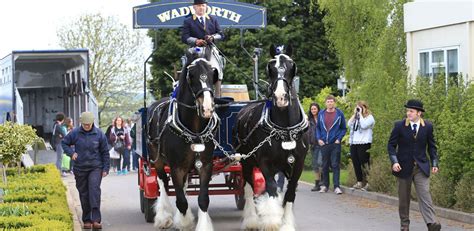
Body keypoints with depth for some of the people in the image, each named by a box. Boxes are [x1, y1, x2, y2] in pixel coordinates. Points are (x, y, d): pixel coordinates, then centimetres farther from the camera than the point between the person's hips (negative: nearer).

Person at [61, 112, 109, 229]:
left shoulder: (99, 134, -2)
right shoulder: (75, 133, -2)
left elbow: (105, 152, 5)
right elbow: (64, 143, 12)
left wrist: (105, 168, 3)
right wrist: (71, 153, -6)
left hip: (96, 168, -2)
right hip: (80, 169, 2)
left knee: (94, 190, -19)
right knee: (84, 194, 7)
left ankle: (96, 220, -22)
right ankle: (87, 220, 18)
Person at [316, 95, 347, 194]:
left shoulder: (339, 114, 1)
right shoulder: (321, 114, 7)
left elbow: (344, 128, 6)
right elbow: (318, 128, 14)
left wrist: (339, 139, -6)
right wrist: (319, 139, 2)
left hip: (335, 144, -3)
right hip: (324, 144, 3)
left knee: (335, 165, -6)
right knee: (325, 165, 8)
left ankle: (336, 186, -7)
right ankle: (325, 185, 17)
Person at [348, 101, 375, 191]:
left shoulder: (369, 117, -3)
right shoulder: (355, 117, 18)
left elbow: (364, 125, -20)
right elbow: (349, 124, 4)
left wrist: (360, 114, -12)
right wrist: (354, 114, 1)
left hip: (364, 143, -7)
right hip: (353, 143, 7)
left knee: (364, 163, -6)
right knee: (355, 163, 6)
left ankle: (367, 183, -3)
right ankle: (359, 182, 12)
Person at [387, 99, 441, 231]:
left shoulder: (427, 127, 1)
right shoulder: (399, 126, -4)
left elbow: (431, 146, 10)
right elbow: (391, 145, -1)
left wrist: (434, 163, 0)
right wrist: (394, 161, -14)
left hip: (421, 167, 0)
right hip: (404, 166, 0)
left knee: (424, 194, -12)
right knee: (404, 197, 9)